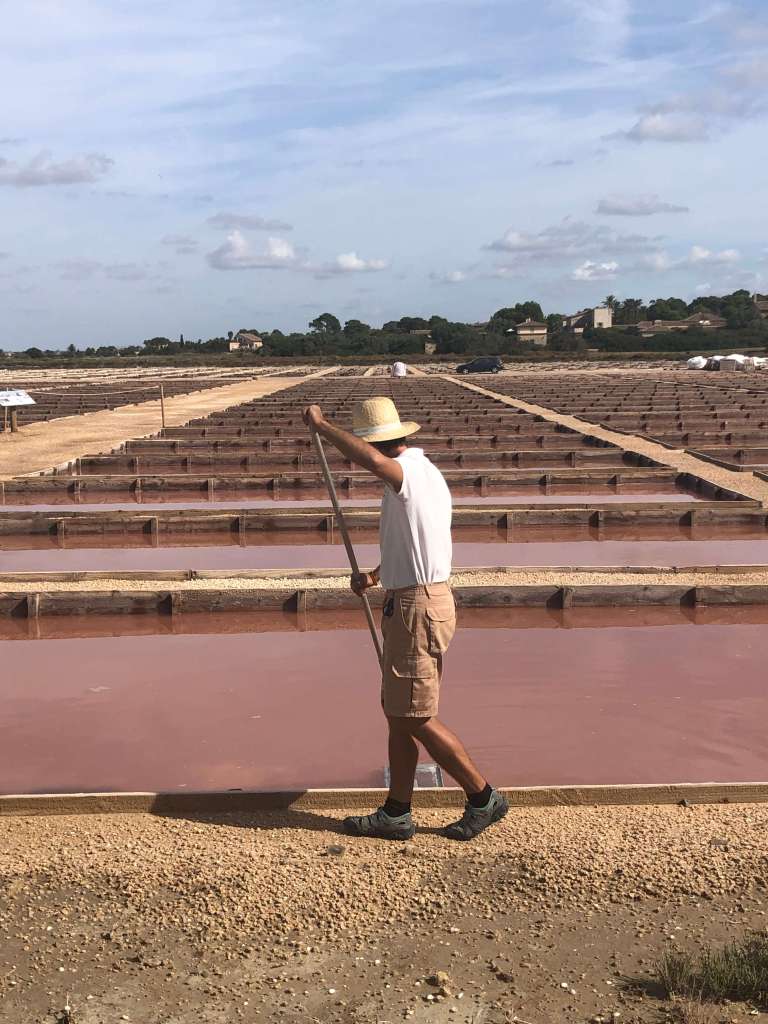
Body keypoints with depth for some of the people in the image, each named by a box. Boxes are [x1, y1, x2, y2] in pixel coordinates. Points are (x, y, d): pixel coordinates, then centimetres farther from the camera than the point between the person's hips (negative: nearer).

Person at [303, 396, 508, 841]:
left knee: (416, 718, -1)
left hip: (419, 608, -10)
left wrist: (321, 425, -26)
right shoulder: (426, 471, 16)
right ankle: (397, 813, 23)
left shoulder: (411, 472, -16)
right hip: (411, 604, 10)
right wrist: (376, 576, 18)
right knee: (398, 711, 14)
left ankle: (483, 797, 12)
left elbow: (372, 460, -40)